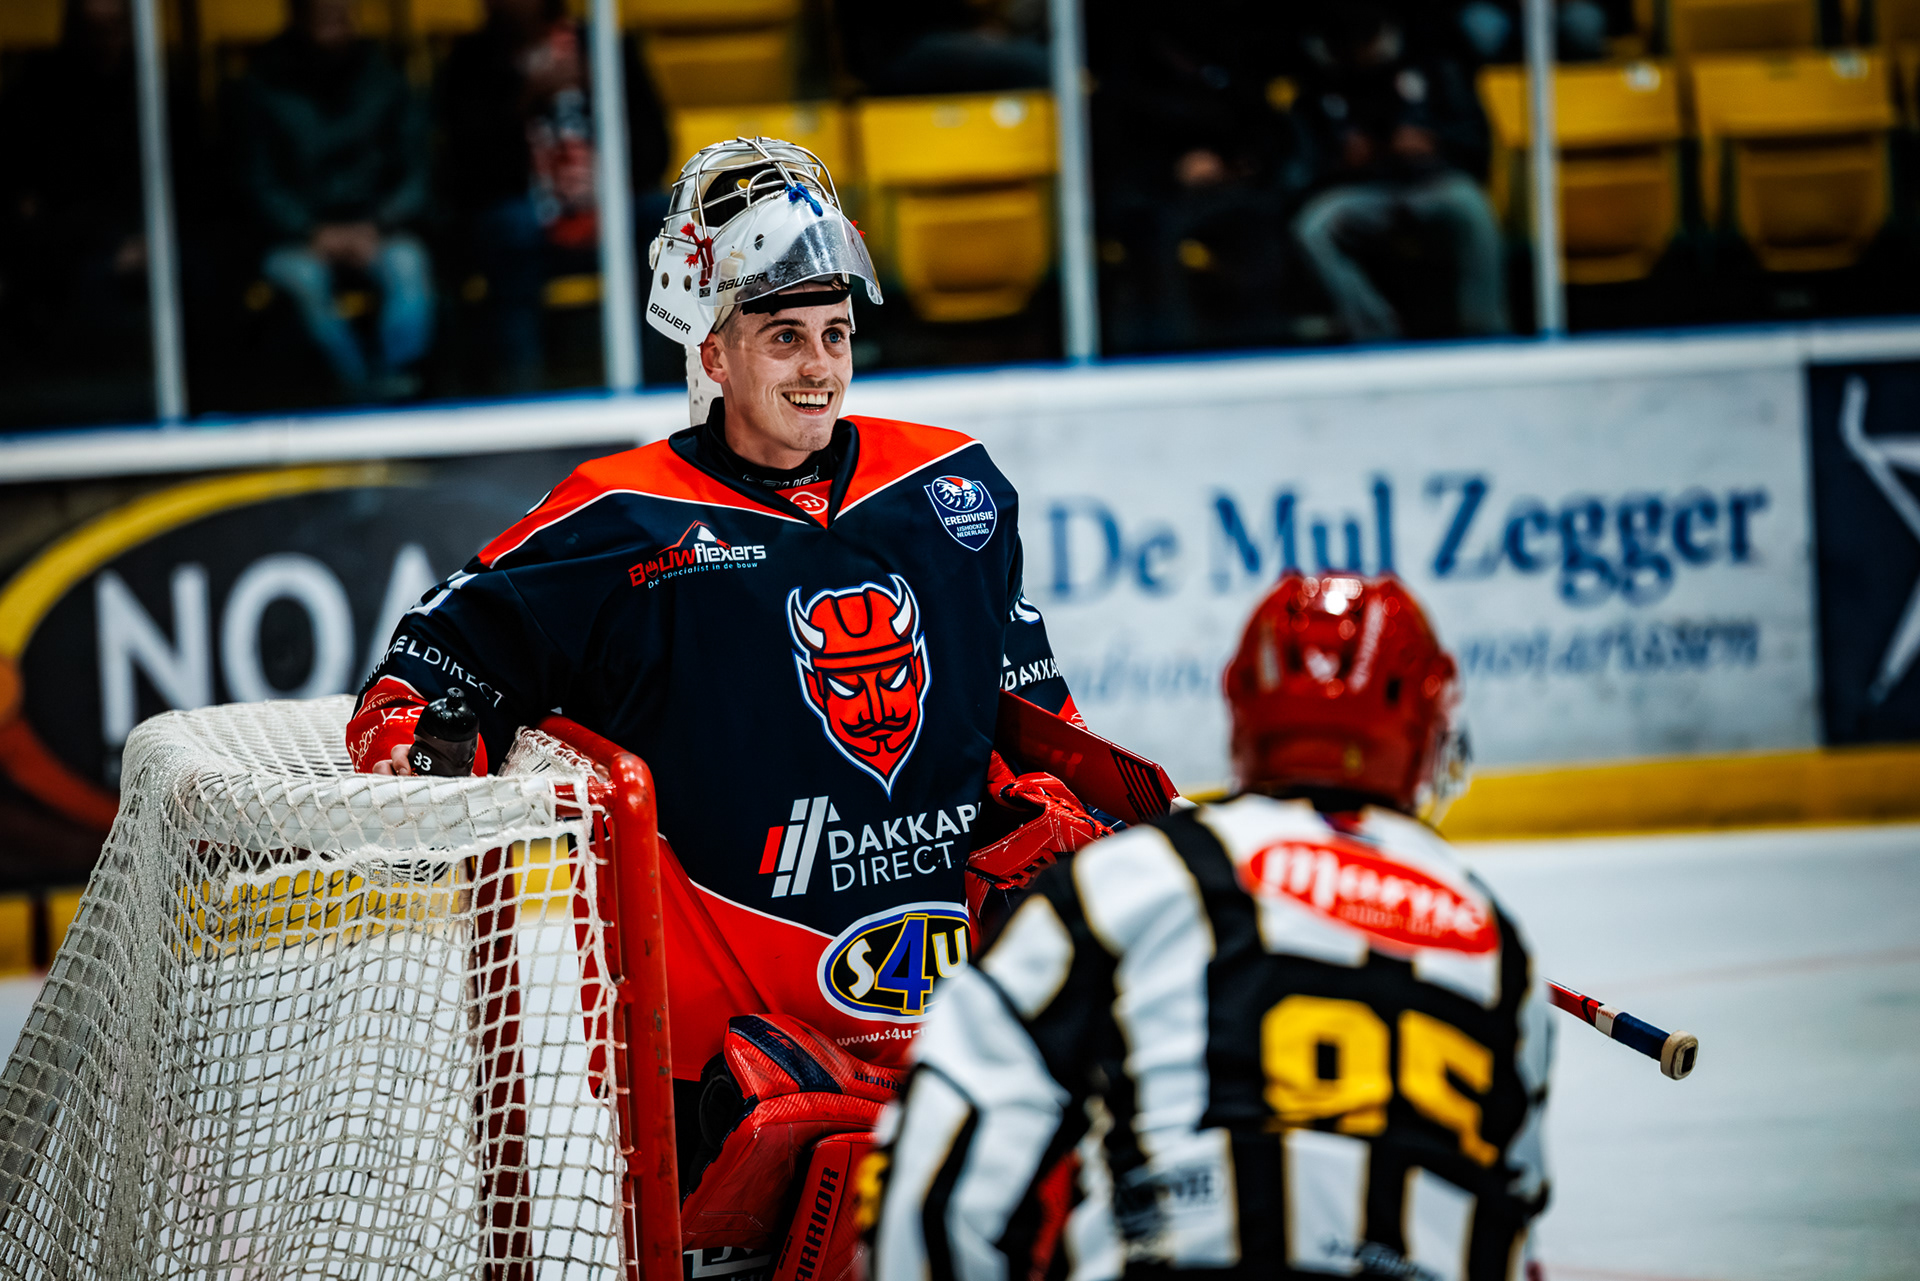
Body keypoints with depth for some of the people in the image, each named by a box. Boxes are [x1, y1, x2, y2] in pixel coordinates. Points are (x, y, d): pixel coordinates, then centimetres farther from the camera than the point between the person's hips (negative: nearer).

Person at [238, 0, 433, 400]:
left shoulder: (382, 78, 5)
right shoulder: (266, 88, 1)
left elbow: (415, 175, 5)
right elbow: (261, 185, 2)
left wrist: (375, 228, -12)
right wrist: (315, 233, -14)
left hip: (375, 228, 1)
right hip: (298, 236, -1)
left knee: (406, 263, -32)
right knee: (301, 277, -34)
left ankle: (394, 377, -40)